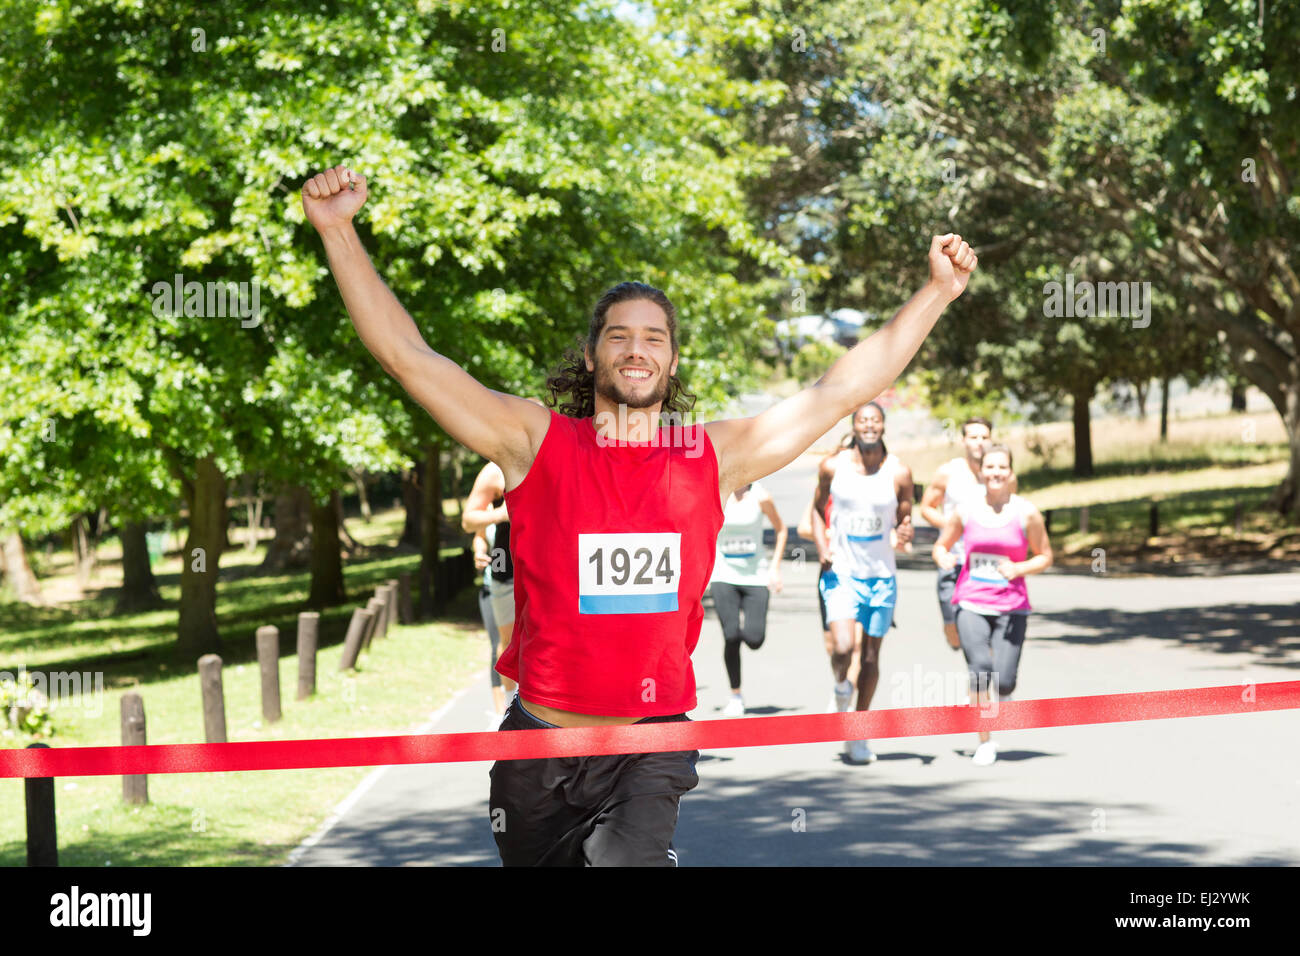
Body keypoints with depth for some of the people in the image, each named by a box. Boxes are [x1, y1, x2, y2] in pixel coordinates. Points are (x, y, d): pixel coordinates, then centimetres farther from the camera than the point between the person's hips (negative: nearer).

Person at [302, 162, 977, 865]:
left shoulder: (714, 457, 4)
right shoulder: (535, 443, -1)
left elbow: (843, 390, 7)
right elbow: (405, 354, -6)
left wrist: (936, 293, 5)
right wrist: (338, 232, -14)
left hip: (651, 748, 0)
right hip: (538, 746, 1)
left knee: (631, 858, -23)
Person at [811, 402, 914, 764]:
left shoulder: (899, 473, -5)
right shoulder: (833, 466, -4)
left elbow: (904, 521, 5)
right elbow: (818, 509, 10)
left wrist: (903, 535, -19)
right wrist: (822, 547, -5)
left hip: (881, 575, 1)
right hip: (841, 572, -1)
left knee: (871, 656, 8)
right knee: (842, 648, -21)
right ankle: (841, 686, 14)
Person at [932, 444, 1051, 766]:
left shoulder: (1026, 513, -1)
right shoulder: (966, 510, 2)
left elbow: (1045, 557, 6)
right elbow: (941, 546, 14)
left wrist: (1019, 569, -12)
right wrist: (944, 558, -10)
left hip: (1011, 607, 0)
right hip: (971, 604, 0)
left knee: (1003, 683, -9)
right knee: (980, 667, -20)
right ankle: (984, 741, -4)